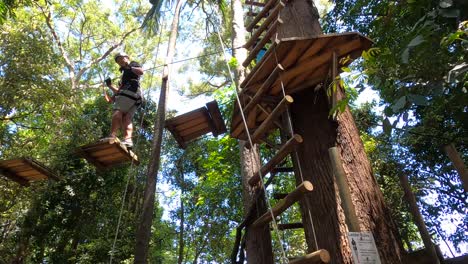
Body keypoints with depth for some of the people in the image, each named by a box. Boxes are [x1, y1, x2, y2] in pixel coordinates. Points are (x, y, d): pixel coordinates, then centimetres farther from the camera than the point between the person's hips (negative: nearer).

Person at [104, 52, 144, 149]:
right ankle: (128, 140, -24)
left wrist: (129, 67, 1)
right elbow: (119, 91, 33)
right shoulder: (125, 74, 40)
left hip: (129, 92, -8)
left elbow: (141, 71, -6)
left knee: (117, 113, -20)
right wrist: (110, 85, 23)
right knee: (126, 118, -9)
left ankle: (112, 136, -31)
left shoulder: (133, 64, 19)